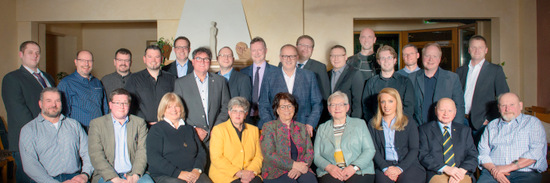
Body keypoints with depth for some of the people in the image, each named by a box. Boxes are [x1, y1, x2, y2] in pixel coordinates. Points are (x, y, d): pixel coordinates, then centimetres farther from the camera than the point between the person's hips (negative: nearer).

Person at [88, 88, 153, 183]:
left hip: (134, 173, 1)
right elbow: (96, 156, -2)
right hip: (106, 175, -1)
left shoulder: (139, 123, 14)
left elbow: (142, 151, 4)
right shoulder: (96, 124, 8)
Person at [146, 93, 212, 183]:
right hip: (164, 175, -4)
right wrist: (178, 173, -14)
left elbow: (201, 152, 17)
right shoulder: (156, 130, 8)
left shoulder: (189, 128, 22)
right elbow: (153, 158, -4)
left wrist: (197, 169, -5)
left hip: (192, 174, 4)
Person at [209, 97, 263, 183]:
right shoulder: (219, 129, 3)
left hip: (249, 175, 3)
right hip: (224, 175, -3)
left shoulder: (253, 130, 16)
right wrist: (239, 173, -13)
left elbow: (258, 156, 13)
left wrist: (252, 172, -8)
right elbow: (216, 158, -6)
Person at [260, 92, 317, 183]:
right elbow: (269, 155, -6)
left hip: (300, 169, 3)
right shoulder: (269, 127, 6)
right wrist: (294, 164, -15)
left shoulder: (302, 128, 18)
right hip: (276, 172, -3)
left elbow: (309, 152, 9)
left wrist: (298, 169, -11)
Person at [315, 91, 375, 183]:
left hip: (359, 171, 0)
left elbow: (369, 150, 6)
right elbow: (316, 155, 11)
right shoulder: (322, 128, 19)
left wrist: (354, 167, -11)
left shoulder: (359, 123, 16)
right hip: (331, 172, 1)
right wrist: (329, 167, -10)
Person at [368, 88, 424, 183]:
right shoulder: (373, 124, 11)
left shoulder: (409, 122, 9)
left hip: (407, 164, 0)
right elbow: (374, 149, 4)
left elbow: (414, 149, 2)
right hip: (384, 164, 0)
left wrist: (400, 168, -12)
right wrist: (385, 168, -13)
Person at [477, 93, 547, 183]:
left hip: (525, 173, -1)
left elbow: (537, 151, -3)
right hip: (493, 173, 1)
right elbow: (482, 152, 9)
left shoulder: (532, 122, 12)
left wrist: (510, 167, -10)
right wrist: (493, 169, -10)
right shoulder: (492, 125, 19)